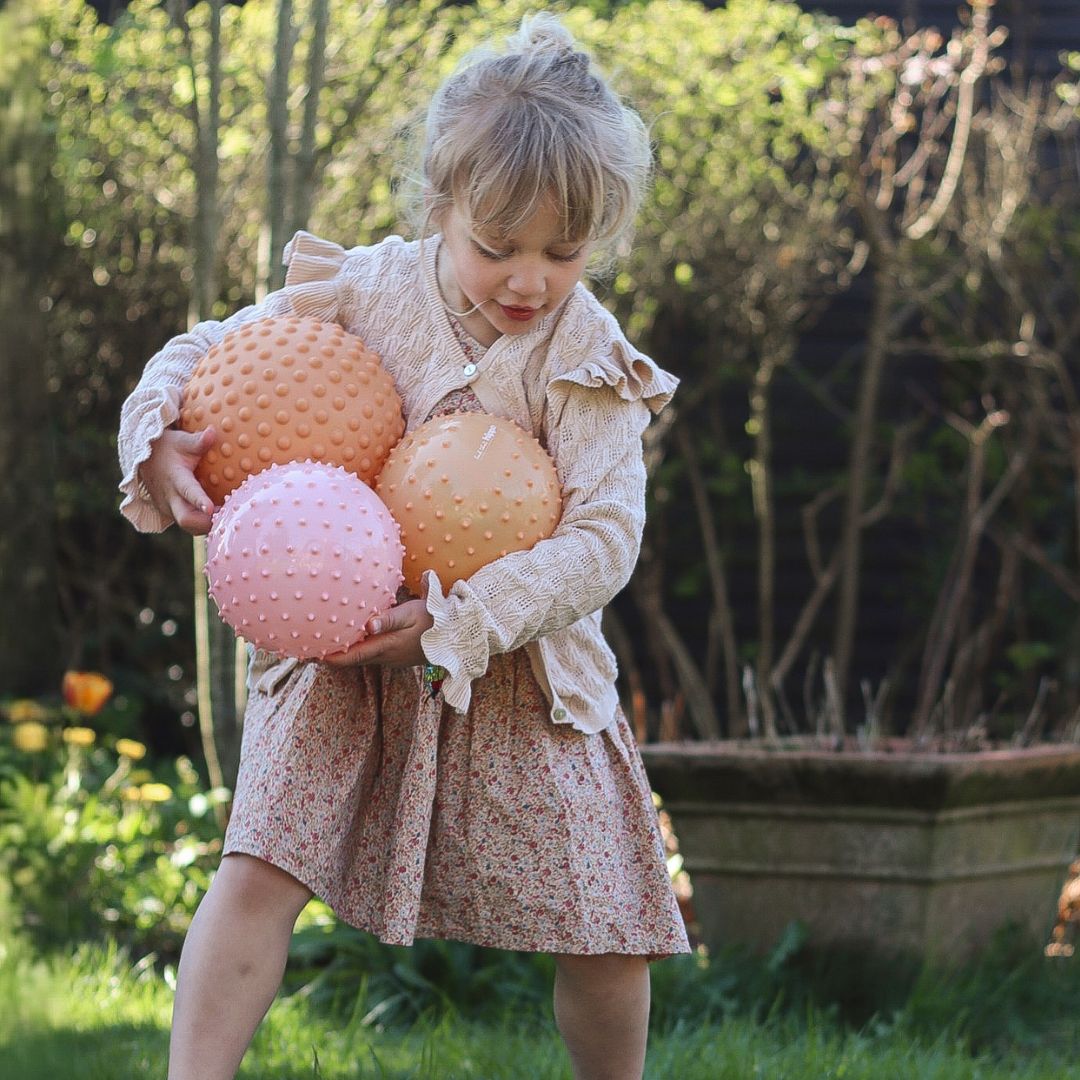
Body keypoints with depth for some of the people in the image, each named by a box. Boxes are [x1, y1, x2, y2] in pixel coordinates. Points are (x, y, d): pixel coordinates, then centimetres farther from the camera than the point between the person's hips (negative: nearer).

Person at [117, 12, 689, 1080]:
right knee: (259, 867, -18)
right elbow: (205, 351, 4)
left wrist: (457, 619, -29)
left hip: (516, 668, 0)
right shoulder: (359, 293, -9)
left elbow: (601, 540, -18)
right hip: (344, 648, 0)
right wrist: (160, 438, -18)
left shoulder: (589, 362, -12)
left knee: (605, 937, 0)